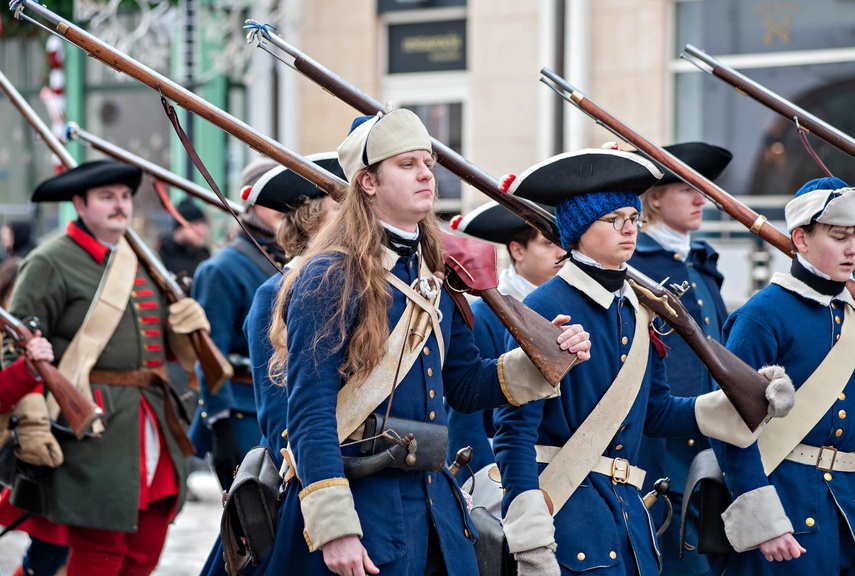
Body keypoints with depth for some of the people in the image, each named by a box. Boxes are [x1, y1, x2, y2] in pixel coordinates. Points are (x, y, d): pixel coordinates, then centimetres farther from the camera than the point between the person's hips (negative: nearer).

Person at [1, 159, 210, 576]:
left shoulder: (139, 263, 19)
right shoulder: (50, 263, -5)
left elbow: (166, 345, 26)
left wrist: (186, 325, 3)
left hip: (152, 428, 7)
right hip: (94, 432, -7)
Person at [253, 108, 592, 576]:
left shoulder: (433, 282, 13)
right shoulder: (330, 279, -11)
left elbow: (464, 385, 20)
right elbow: (310, 414, -16)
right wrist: (334, 529, -22)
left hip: (433, 504, 7)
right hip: (359, 500, -7)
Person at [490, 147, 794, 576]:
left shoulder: (638, 311, 12)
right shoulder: (544, 310, -11)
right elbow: (514, 428, -14)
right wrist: (531, 541, -19)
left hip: (625, 507, 7)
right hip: (562, 504, -7)